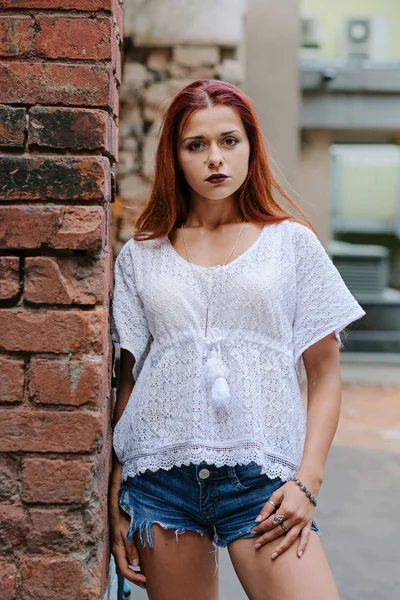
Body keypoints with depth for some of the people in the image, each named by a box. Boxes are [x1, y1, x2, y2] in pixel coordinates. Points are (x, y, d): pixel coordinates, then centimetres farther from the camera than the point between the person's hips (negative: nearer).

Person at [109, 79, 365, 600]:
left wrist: (308, 480, -6)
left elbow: (325, 372, 5)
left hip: (261, 477, -1)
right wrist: (116, 499, 8)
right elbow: (130, 379, 12)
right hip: (159, 474, 2)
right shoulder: (139, 257, 10)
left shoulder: (291, 243, 6)